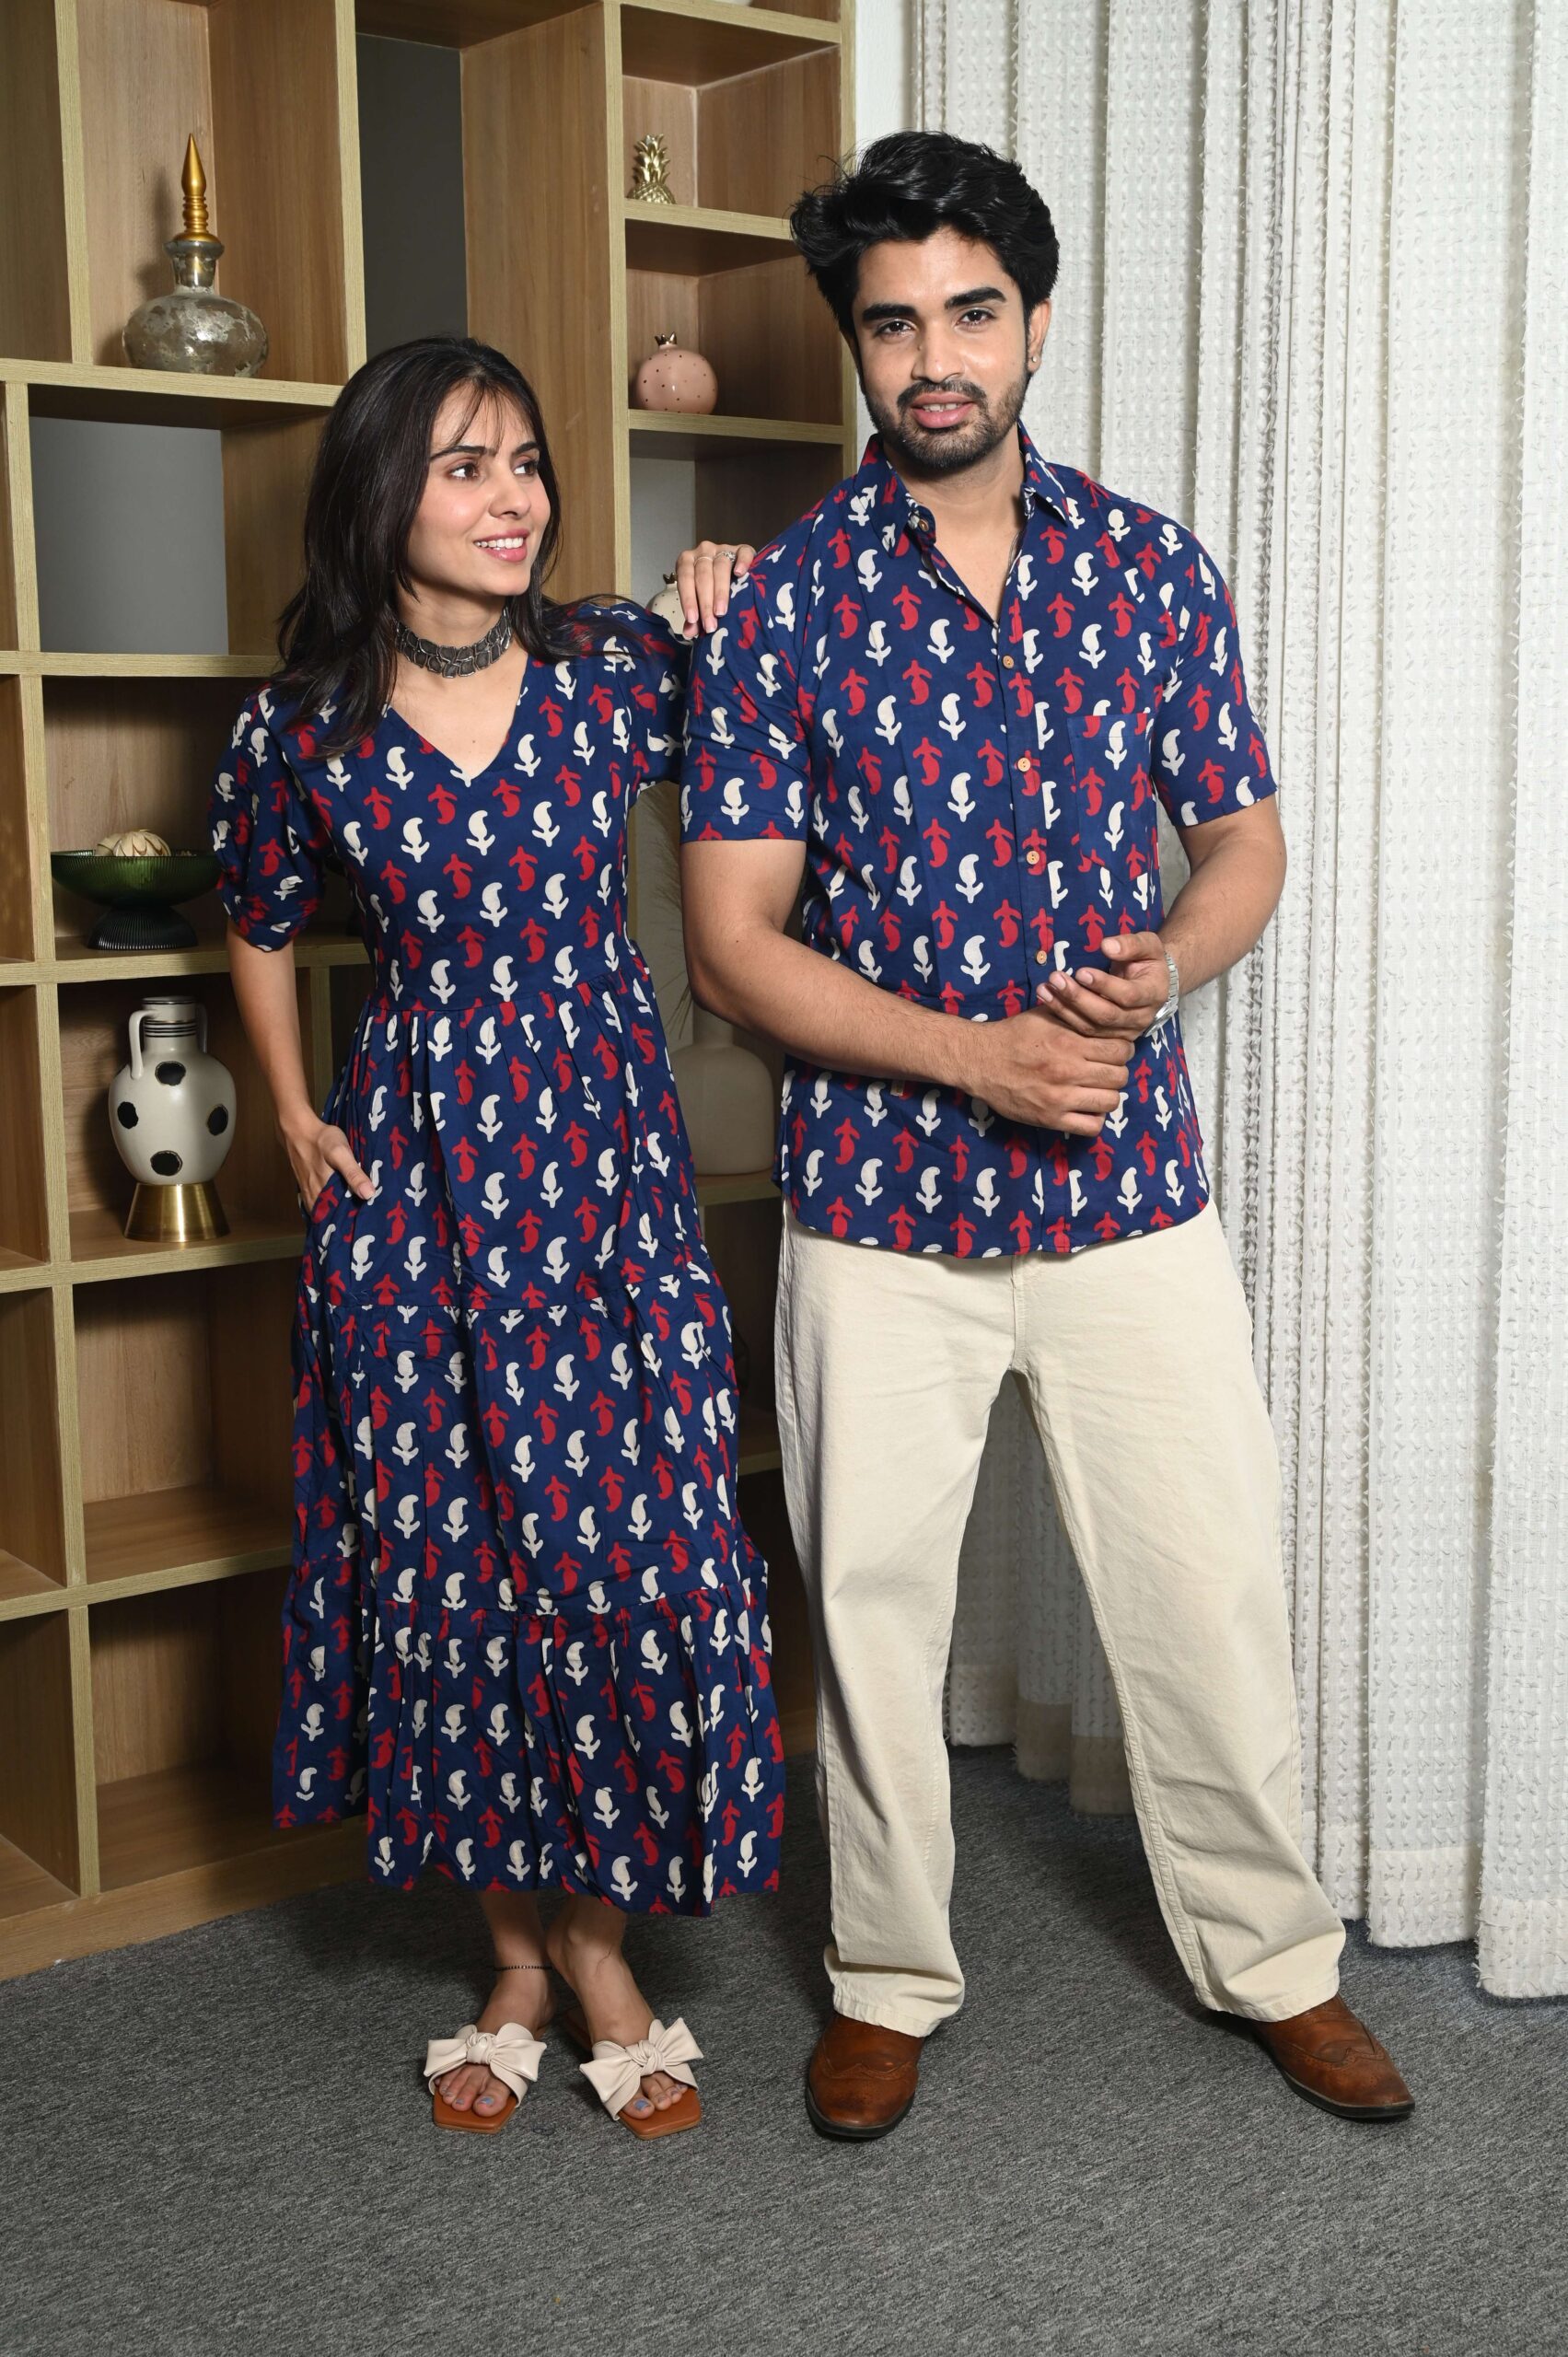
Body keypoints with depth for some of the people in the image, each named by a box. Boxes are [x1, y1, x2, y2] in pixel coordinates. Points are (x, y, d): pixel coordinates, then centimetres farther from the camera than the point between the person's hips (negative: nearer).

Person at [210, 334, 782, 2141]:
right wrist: (295, 1119, 9)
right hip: (414, 1175, 0)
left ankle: (597, 1938, 20)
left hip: (605, 1156, 0)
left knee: (633, 1550, -1)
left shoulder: (617, 668, -2)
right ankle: (514, 1951, 25)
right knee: (446, 1556, 6)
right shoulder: (302, 733, -3)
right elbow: (259, 927, 14)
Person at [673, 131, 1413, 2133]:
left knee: (1214, 1596, 9)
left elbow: (1244, 840, 10)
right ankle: (889, 1985, 32)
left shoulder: (1153, 570, 3)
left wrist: (1161, 967, -12)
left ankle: (1274, 1960, 32)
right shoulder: (781, 602, -4)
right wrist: (975, 1055, -18)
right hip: (879, 1206, -1)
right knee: (872, 1610, 10)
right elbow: (731, 940, -7)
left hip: (1130, 1190, 2)